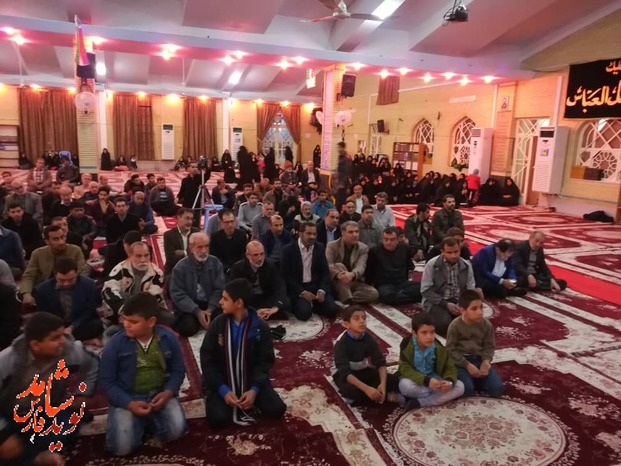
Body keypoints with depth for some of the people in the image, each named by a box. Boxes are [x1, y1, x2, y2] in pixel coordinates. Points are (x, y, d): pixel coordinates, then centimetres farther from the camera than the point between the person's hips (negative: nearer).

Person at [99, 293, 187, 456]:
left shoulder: (169, 338, -7)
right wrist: (129, 404, -19)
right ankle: (139, 421, 13)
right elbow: (106, 381, -7)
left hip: (160, 394, 1)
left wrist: (168, 392, -17)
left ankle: (151, 419, 11)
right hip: (126, 398, -1)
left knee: (175, 430, -21)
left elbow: (178, 370, 3)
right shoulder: (115, 343, -12)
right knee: (122, 446, -20)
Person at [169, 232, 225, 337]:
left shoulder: (216, 263, -1)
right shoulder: (181, 267, -7)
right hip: (189, 307, -2)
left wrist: (209, 310, -18)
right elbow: (178, 294, -10)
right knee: (188, 328, -28)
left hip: (210, 305, 2)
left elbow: (219, 289, -3)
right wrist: (197, 311, -21)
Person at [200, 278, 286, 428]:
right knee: (217, 419, -25)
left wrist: (254, 389, -21)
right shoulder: (218, 324, -9)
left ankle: (243, 402, 9)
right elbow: (207, 360, -6)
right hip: (223, 382, 0)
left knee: (277, 409, -17)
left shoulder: (261, 327, -10)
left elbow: (265, 362, -5)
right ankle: (237, 404, 7)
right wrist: (223, 390, -18)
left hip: (251, 380, 1)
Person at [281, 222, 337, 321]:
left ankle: (313, 304, 12)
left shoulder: (320, 248, 5)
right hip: (297, 288, -3)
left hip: (317, 286, 4)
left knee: (331, 310, -16)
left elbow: (325, 271, 5)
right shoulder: (288, 250, -7)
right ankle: (304, 304, 8)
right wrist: (302, 292, -18)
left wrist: (322, 290, -12)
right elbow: (286, 275, -8)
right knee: (304, 313, -26)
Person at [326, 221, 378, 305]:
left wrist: (352, 275, -42)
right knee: (339, 266, -32)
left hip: (354, 283, 2)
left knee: (374, 293, -22)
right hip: (336, 283, -2)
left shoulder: (363, 248, 1)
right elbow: (328, 265, -19)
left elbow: (360, 267, -16)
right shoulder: (332, 246, -3)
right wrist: (338, 275, -43)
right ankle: (347, 300, -37)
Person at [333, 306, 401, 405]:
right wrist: (366, 389, -45)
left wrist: (383, 384, -34)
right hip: (344, 375, -4)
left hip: (363, 372, 4)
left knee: (394, 380, -15)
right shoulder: (341, 343, -26)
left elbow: (380, 362, -14)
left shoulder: (369, 339, -11)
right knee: (353, 391, -38)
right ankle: (386, 395, -17)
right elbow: (345, 372, -34)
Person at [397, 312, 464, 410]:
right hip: (415, 381, -4)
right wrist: (426, 380, -36)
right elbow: (405, 369, -23)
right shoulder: (407, 345, -19)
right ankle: (436, 396, -12)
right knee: (405, 385, -37)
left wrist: (449, 381, -29)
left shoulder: (439, 348, -11)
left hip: (434, 380, 4)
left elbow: (450, 368, -5)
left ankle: (418, 402, -22)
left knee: (459, 387, -18)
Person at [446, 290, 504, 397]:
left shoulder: (486, 324, -3)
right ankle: (468, 378, 7)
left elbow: (489, 346, 4)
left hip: (479, 359, 3)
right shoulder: (455, 326, -13)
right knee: (467, 390, -26)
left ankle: (476, 379, 10)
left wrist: (486, 361, -16)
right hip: (461, 361, -3)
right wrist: (467, 365, -18)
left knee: (497, 389, -14)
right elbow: (451, 350, -10)